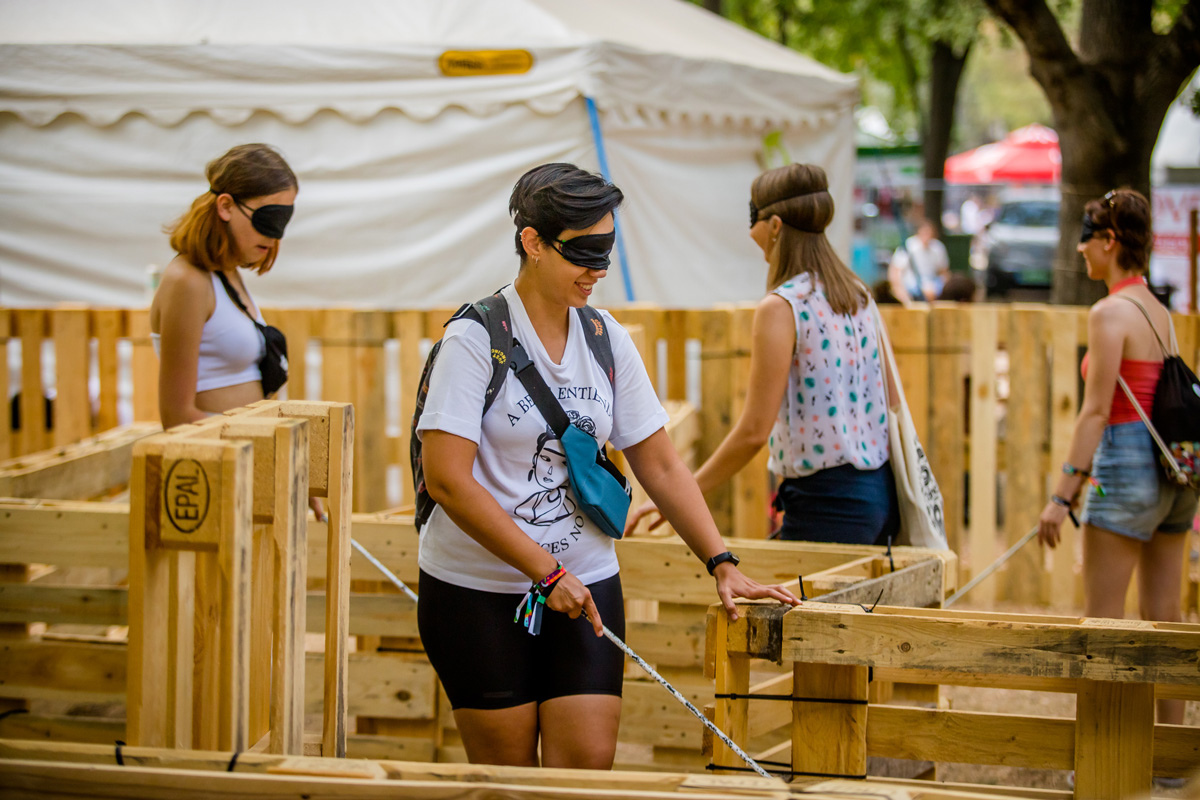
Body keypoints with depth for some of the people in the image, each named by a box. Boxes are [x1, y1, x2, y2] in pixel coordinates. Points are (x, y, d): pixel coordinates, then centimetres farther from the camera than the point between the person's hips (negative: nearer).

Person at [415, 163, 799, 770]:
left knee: (589, 763, -6)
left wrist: (722, 564, 0)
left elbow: (659, 464, 9)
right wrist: (547, 572, -19)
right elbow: (447, 479, -18)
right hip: (478, 591, -4)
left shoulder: (606, 339, 5)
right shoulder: (475, 339, -12)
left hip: (585, 583, 4)